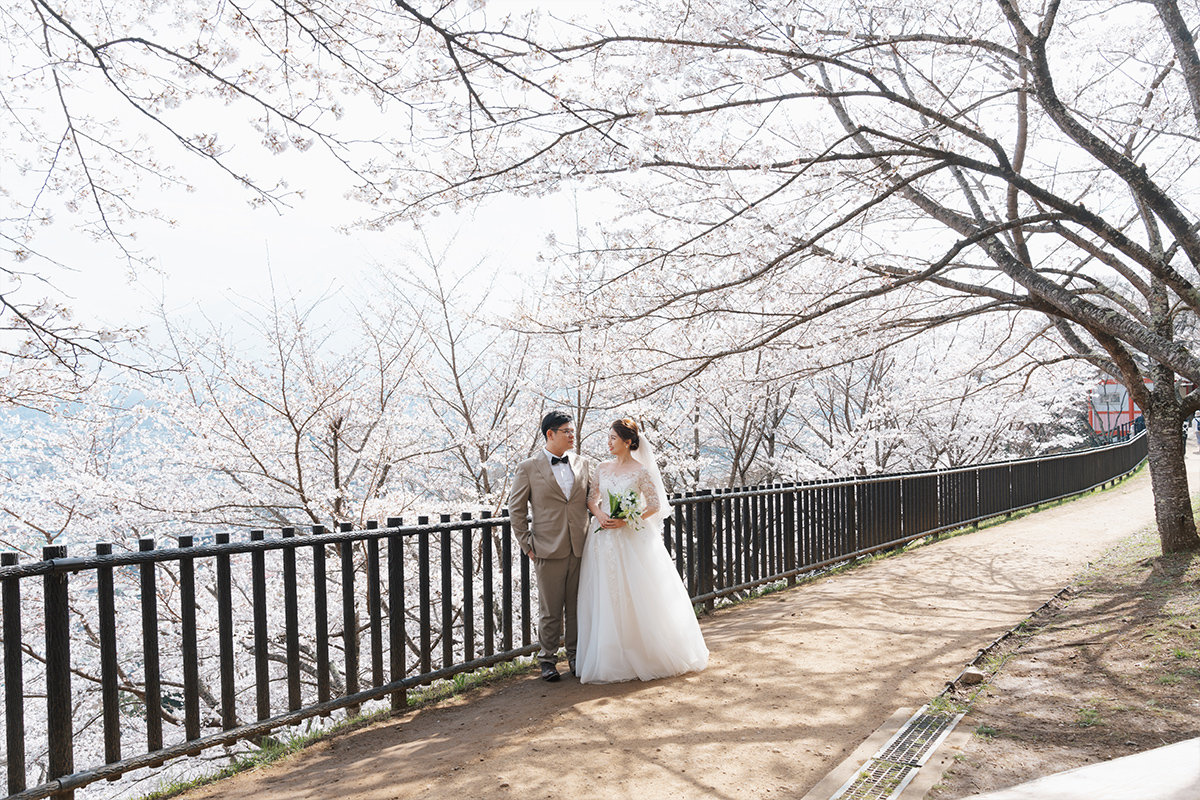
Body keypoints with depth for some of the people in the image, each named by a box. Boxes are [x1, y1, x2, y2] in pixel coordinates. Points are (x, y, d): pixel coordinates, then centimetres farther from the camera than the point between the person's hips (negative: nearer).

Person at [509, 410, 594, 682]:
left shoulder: (584, 464, 9)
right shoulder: (528, 467, -2)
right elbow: (516, 509, 2)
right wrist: (527, 545, -3)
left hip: (581, 549, 3)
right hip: (549, 550, -3)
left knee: (577, 607, 11)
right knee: (550, 611, 5)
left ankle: (576, 655, 26)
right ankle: (547, 659, 21)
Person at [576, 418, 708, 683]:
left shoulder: (641, 471, -7)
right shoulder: (602, 469, 7)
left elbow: (655, 505, -6)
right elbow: (592, 498, 14)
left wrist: (625, 521, -15)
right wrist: (599, 514, -7)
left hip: (632, 540, -4)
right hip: (604, 540, 5)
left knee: (635, 596, 0)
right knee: (606, 598, 6)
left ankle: (643, 655, 15)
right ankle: (611, 657, 17)